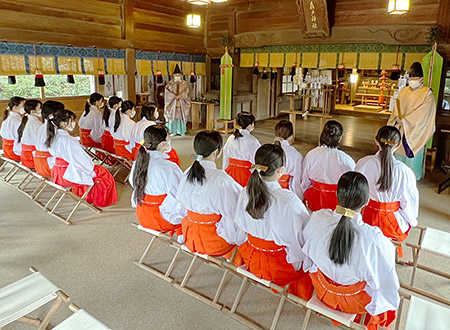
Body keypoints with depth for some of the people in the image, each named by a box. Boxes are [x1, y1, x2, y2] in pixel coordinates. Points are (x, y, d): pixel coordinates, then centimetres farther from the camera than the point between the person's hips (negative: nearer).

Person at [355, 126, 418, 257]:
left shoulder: (363, 163, -18)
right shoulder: (405, 172, -24)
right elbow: (408, 203, -10)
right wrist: (412, 221, 12)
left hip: (367, 218, 2)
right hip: (393, 226, -2)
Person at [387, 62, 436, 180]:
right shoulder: (404, 90, 1)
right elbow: (397, 105, -2)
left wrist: (405, 120, -15)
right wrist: (398, 118, -13)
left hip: (415, 129, -2)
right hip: (400, 127, 2)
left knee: (411, 151, 4)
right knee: (399, 150, 9)